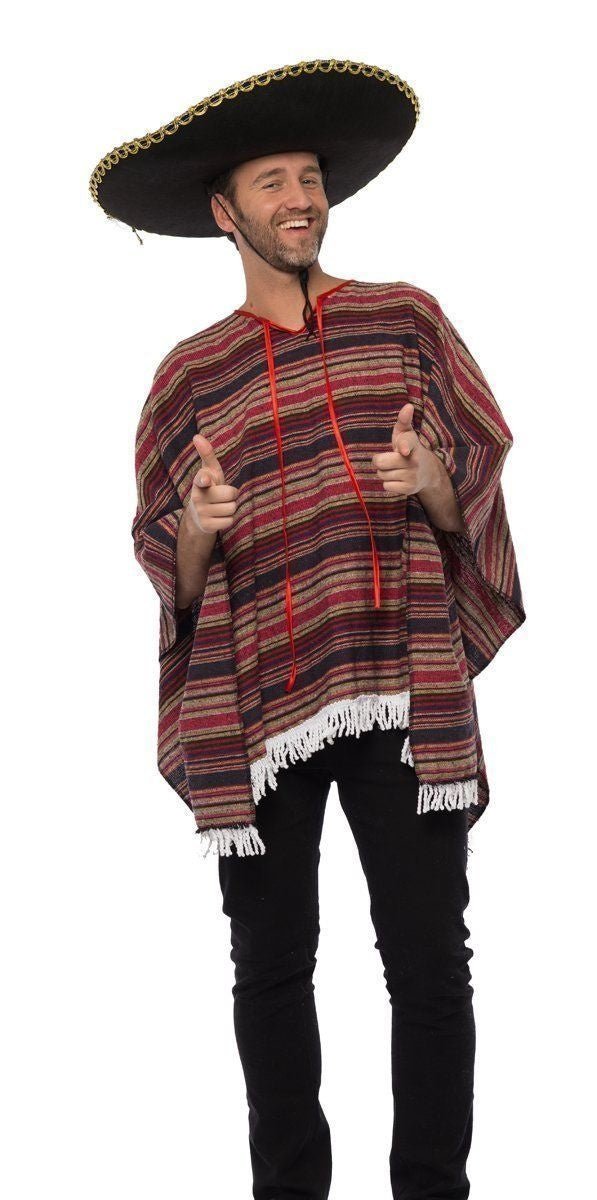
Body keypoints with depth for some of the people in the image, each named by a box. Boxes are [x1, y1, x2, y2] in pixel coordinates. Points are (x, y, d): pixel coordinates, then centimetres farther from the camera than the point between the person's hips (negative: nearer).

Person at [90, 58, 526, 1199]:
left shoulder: (405, 320, 10)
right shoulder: (193, 372, 10)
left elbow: (480, 493, 11)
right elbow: (168, 569, 12)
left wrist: (433, 485, -11)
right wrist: (199, 532, -11)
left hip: (407, 688, -1)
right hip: (258, 701, 1)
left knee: (431, 965, -4)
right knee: (271, 968, 5)